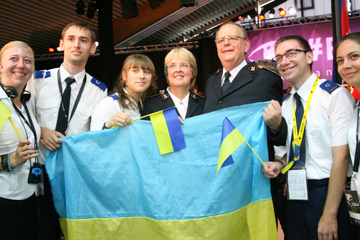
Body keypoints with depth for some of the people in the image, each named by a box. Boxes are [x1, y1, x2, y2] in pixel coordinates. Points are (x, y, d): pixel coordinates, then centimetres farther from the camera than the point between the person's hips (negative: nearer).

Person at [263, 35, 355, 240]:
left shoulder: (335, 95, -10)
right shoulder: (285, 103, 11)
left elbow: (341, 157, -15)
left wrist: (329, 214, -18)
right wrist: (279, 164, -1)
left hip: (326, 193, -6)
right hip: (295, 194, 6)